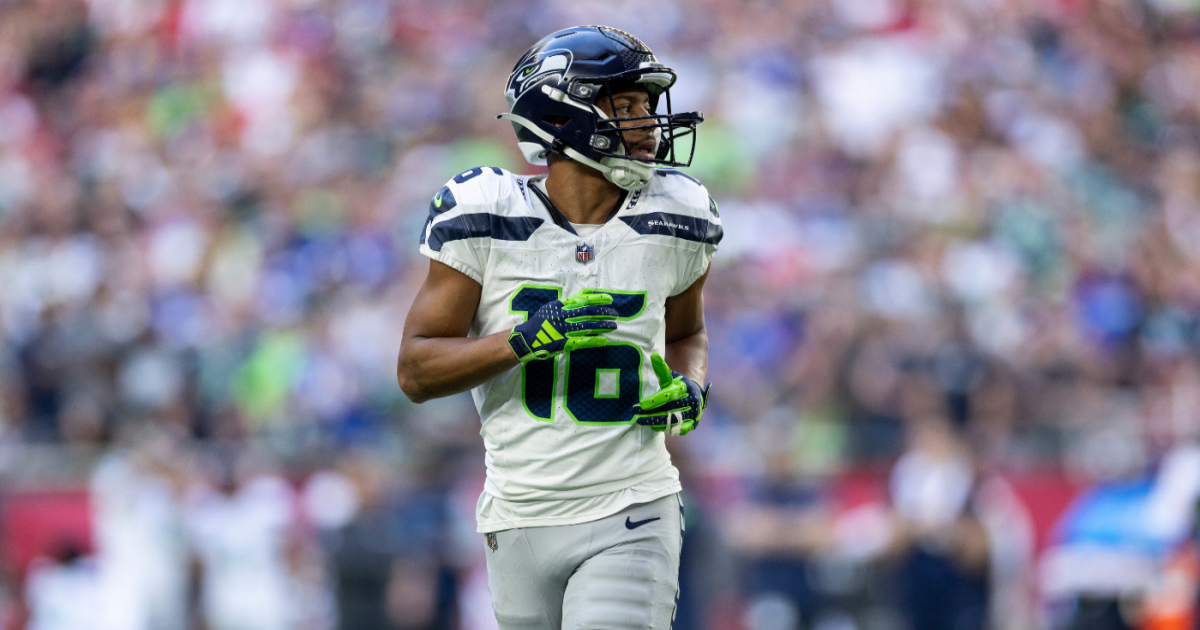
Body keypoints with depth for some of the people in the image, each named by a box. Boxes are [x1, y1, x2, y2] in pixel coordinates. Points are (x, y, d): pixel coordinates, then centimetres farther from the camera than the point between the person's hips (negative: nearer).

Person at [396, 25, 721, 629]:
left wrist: (687, 388, -2)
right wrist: (527, 339, -22)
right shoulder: (489, 221, -7)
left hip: (629, 521, 0)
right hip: (522, 524, 0)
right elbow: (415, 371, -7)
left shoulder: (671, 227, 0)